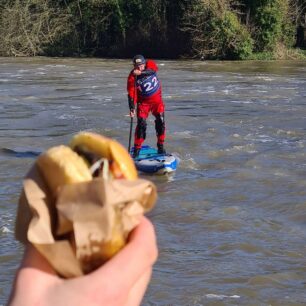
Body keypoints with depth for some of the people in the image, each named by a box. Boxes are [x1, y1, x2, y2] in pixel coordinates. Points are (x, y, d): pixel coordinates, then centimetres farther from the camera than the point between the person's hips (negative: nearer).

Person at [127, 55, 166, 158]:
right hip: (143, 102, -3)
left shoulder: (150, 64, -12)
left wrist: (141, 73, -51)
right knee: (141, 124, -12)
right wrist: (132, 109, -32)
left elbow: (152, 71, -36)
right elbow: (131, 94, -22)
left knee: (160, 122, 0)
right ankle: (137, 149, -6)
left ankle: (161, 147, 13)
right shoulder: (132, 77, -19)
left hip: (157, 99, 3)